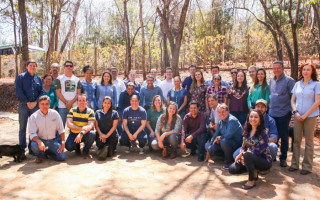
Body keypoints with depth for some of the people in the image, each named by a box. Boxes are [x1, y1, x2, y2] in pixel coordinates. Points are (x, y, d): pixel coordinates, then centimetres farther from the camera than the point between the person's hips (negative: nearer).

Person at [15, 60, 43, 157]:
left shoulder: (38, 78, 13)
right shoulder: (21, 77, 5)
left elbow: (42, 92, 7)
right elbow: (18, 91, -4)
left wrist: (35, 102, -8)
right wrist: (27, 102, -10)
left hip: (35, 105, 3)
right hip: (23, 105, -3)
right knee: (22, 127, 0)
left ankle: (32, 148, 15)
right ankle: (22, 149, 5)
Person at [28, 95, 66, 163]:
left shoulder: (55, 114, -3)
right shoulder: (33, 117, -8)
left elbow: (61, 130, 2)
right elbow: (32, 134, -12)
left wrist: (63, 143, -4)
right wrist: (39, 142, -31)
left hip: (52, 141, 2)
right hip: (40, 140, -1)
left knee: (62, 157, -15)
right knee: (34, 145, -36)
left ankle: (47, 152, 17)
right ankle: (39, 155, 2)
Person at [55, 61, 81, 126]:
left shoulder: (77, 79, 13)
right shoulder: (59, 78, 6)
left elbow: (79, 93, 6)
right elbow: (58, 92, 0)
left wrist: (71, 102, -8)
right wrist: (66, 103, -8)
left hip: (74, 106, 2)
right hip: (62, 106, -2)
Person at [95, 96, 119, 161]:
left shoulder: (114, 113, 6)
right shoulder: (98, 112, 12)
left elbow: (114, 126, -1)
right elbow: (96, 125, 7)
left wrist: (107, 135, -11)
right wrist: (101, 134, -10)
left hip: (112, 135, -1)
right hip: (100, 135, 1)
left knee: (109, 154, -17)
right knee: (100, 143, -35)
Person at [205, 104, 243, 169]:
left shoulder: (232, 120, -17)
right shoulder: (220, 122, 8)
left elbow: (229, 135, -26)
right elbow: (215, 135, 11)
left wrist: (220, 138, -5)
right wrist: (209, 150, 8)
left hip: (236, 143, -8)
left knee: (224, 141, -37)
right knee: (211, 149, -7)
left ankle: (229, 162, -15)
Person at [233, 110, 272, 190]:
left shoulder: (262, 132, -17)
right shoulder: (247, 131, 3)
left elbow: (259, 151, -21)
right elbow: (244, 146, 8)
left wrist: (244, 153, -17)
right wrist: (240, 154, -12)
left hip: (265, 161, -6)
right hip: (252, 158, 6)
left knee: (247, 155, -35)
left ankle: (252, 181, -16)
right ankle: (255, 171, 11)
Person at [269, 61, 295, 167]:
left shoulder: (289, 80, -5)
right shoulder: (271, 80, 11)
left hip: (284, 113, -5)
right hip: (272, 112, 5)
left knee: (284, 136, 4)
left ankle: (283, 157, 16)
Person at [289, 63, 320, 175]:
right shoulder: (297, 84, 10)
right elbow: (292, 100, 10)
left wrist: (305, 115, -11)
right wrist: (296, 112, -6)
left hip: (310, 116, -3)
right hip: (298, 116, 4)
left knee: (309, 142, 3)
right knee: (296, 141, 7)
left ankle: (307, 167, 12)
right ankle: (295, 164, 16)